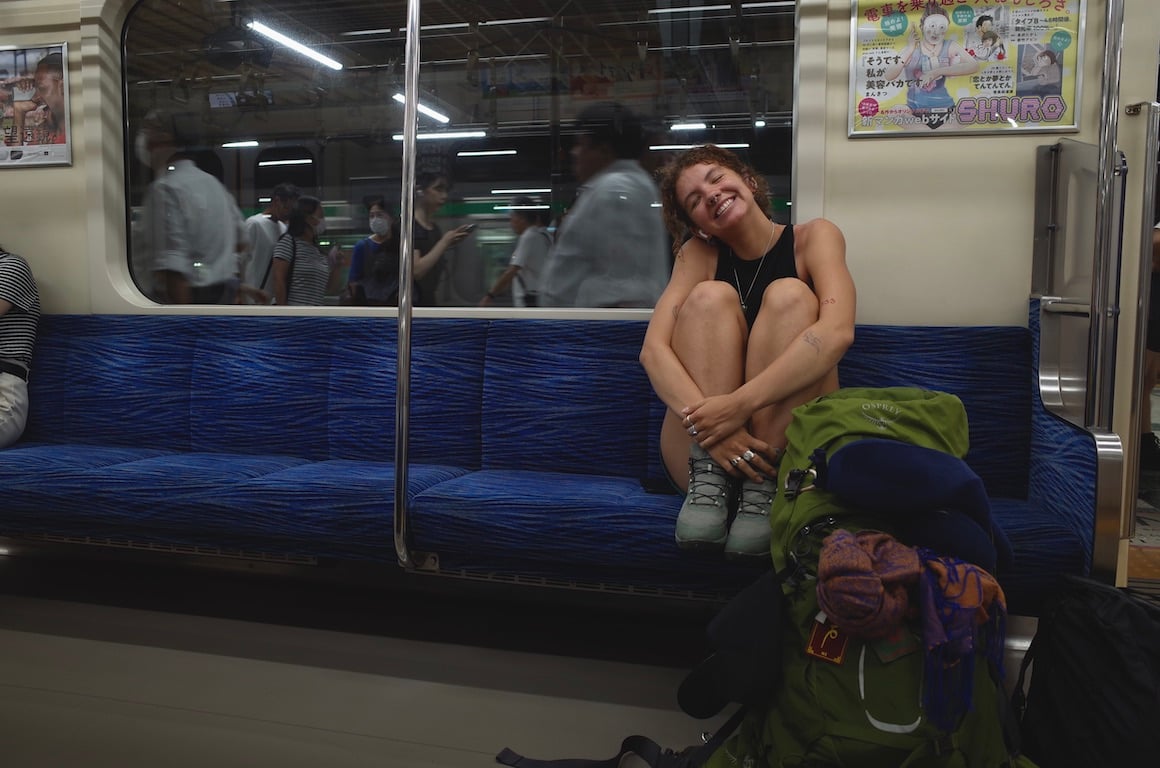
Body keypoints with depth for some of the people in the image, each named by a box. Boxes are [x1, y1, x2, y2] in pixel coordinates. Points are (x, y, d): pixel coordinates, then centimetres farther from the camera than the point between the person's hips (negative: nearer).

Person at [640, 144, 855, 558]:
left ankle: (764, 490, -26)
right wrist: (708, 425, -28)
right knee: (710, 297, -14)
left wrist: (741, 404, -32)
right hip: (702, 448, 2)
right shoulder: (699, 253, 7)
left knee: (789, 295, -18)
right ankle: (708, 482, -25)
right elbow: (653, 350, -10)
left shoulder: (813, 237, 0)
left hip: (786, 444, -1)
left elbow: (837, 332, -20)